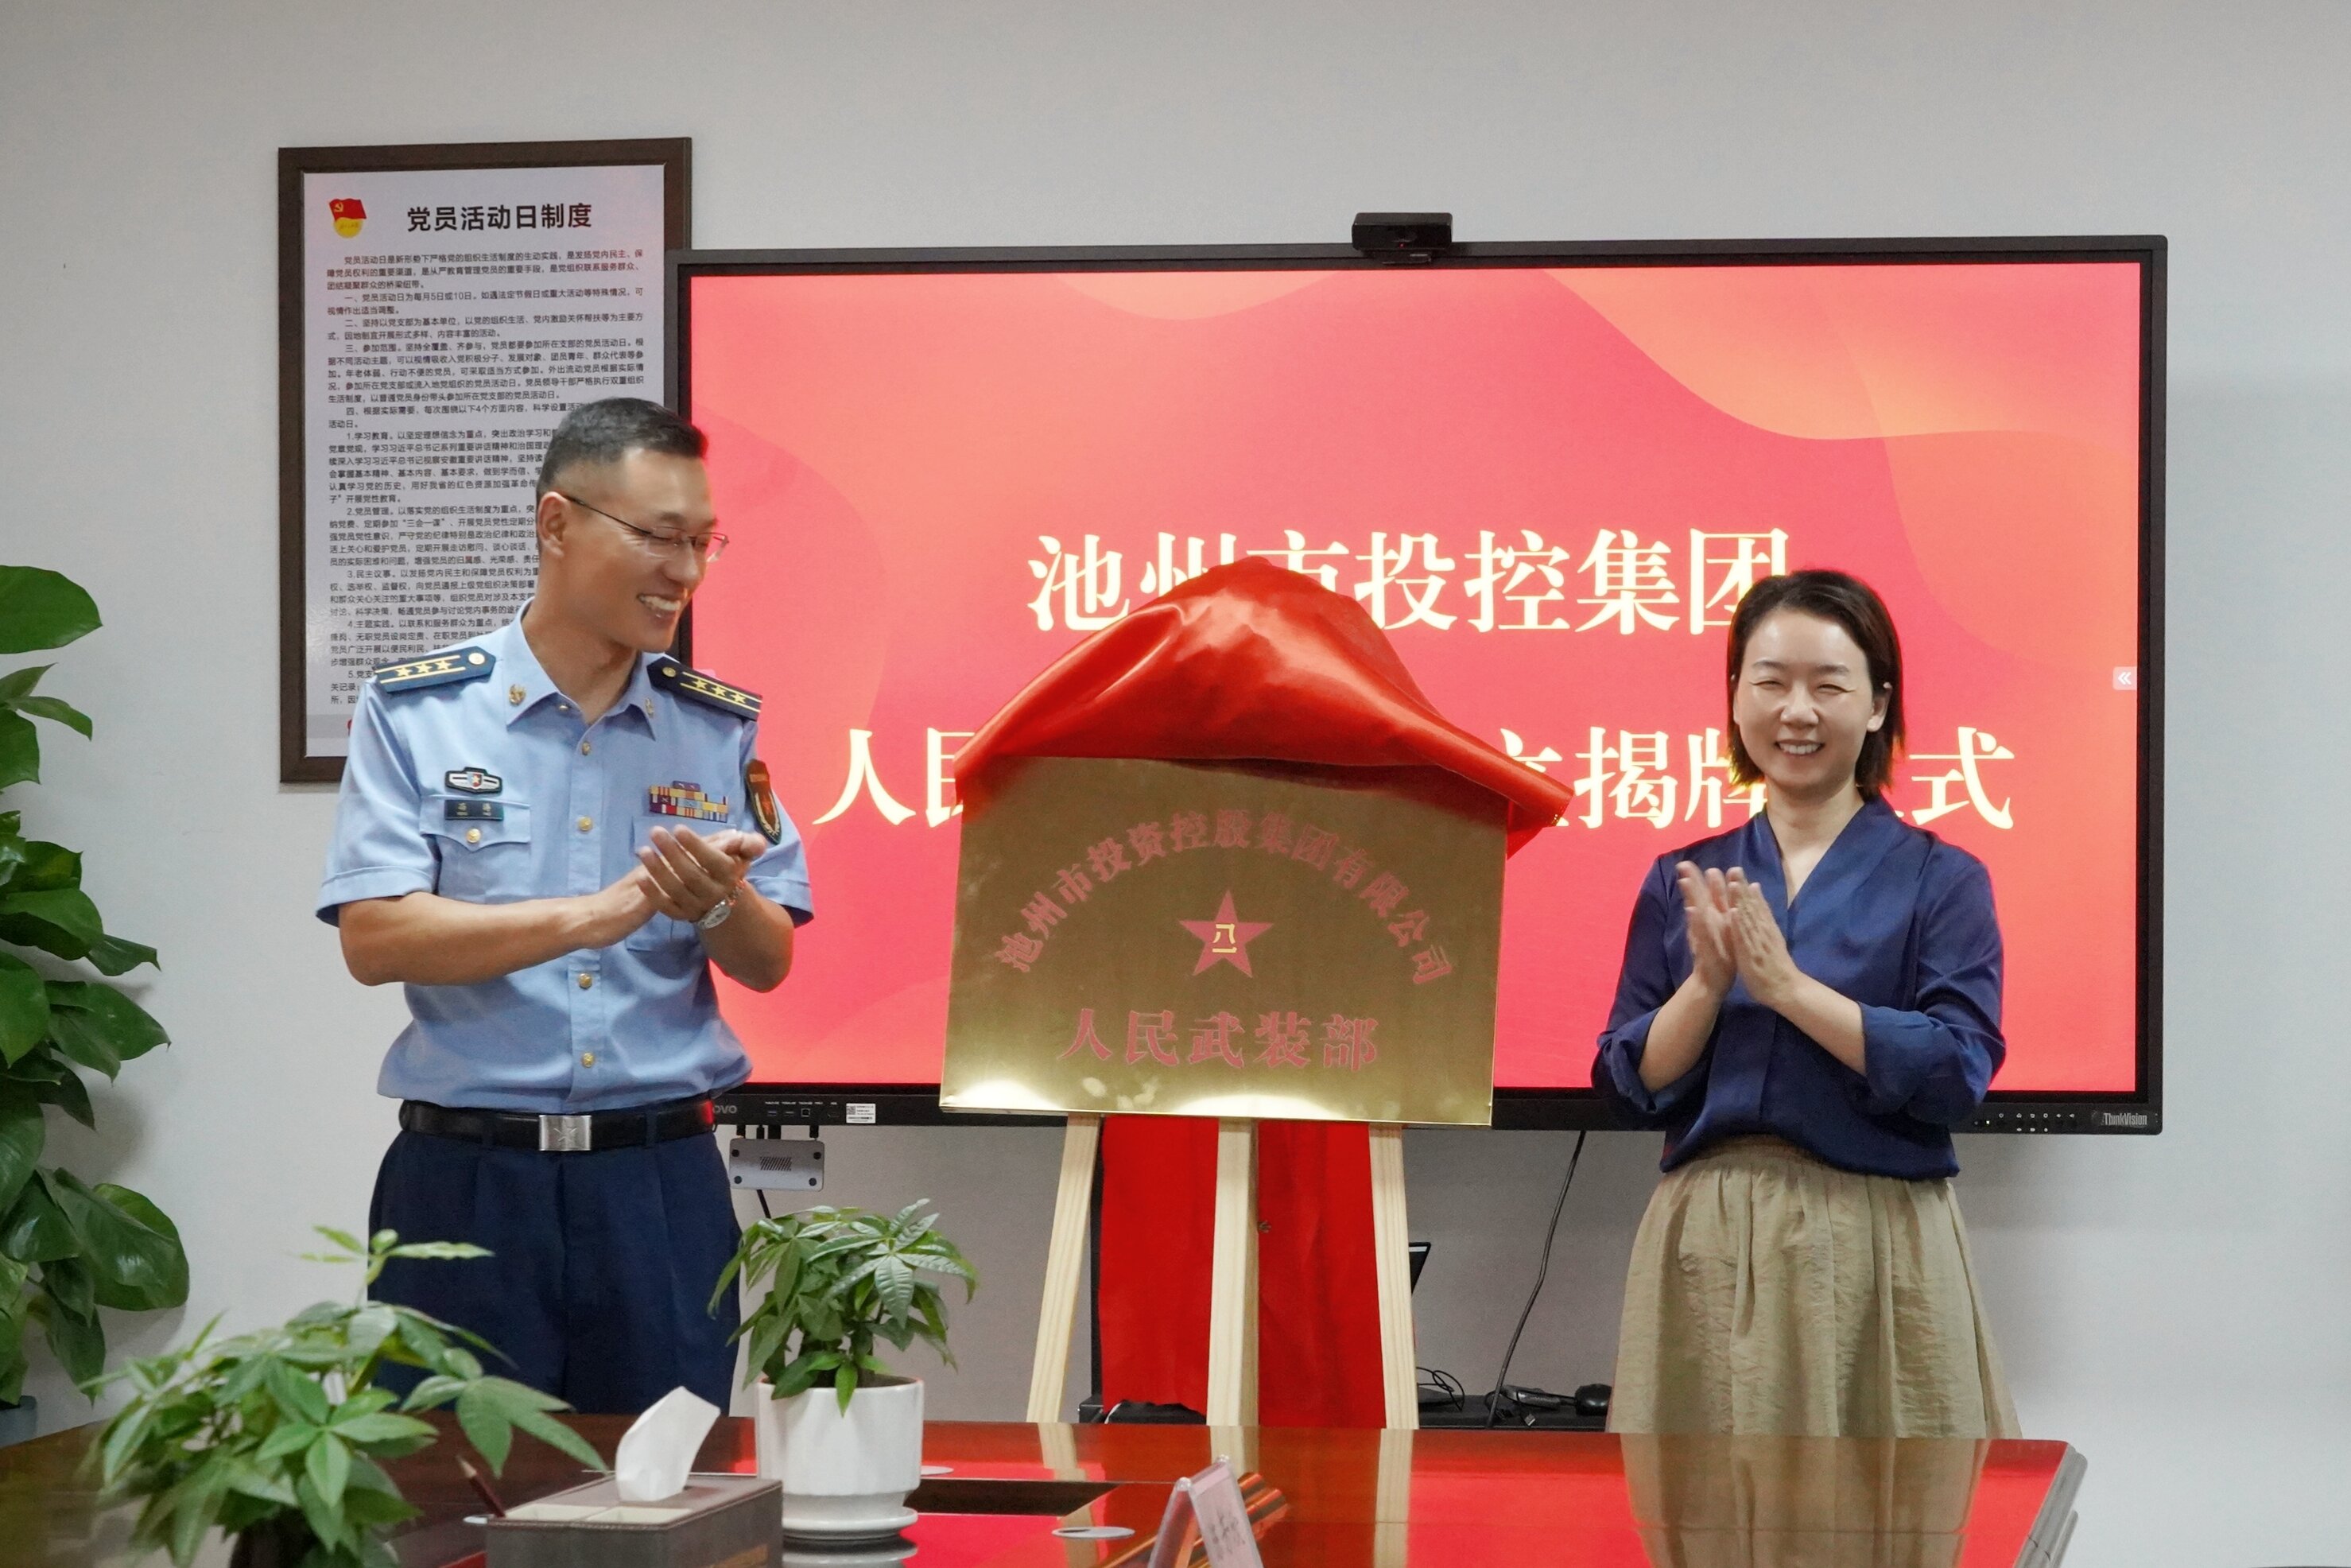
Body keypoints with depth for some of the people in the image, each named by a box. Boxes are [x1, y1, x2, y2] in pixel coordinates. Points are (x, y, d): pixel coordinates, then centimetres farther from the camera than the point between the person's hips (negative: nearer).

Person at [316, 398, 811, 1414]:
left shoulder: (721, 728, 9)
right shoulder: (415, 711, 0)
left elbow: (770, 966, 9)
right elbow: (374, 939, -10)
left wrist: (721, 907, -15)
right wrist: (598, 914, -17)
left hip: (663, 1177, 3)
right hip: (468, 1177, -2)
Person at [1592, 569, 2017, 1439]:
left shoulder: (1940, 880, 1)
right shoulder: (1680, 882, 10)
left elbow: (1957, 1072, -11)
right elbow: (1631, 1088, 5)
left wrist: (1785, 985, -15)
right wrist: (1707, 983, -12)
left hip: (1875, 1251, -3)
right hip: (1707, 1246, 3)